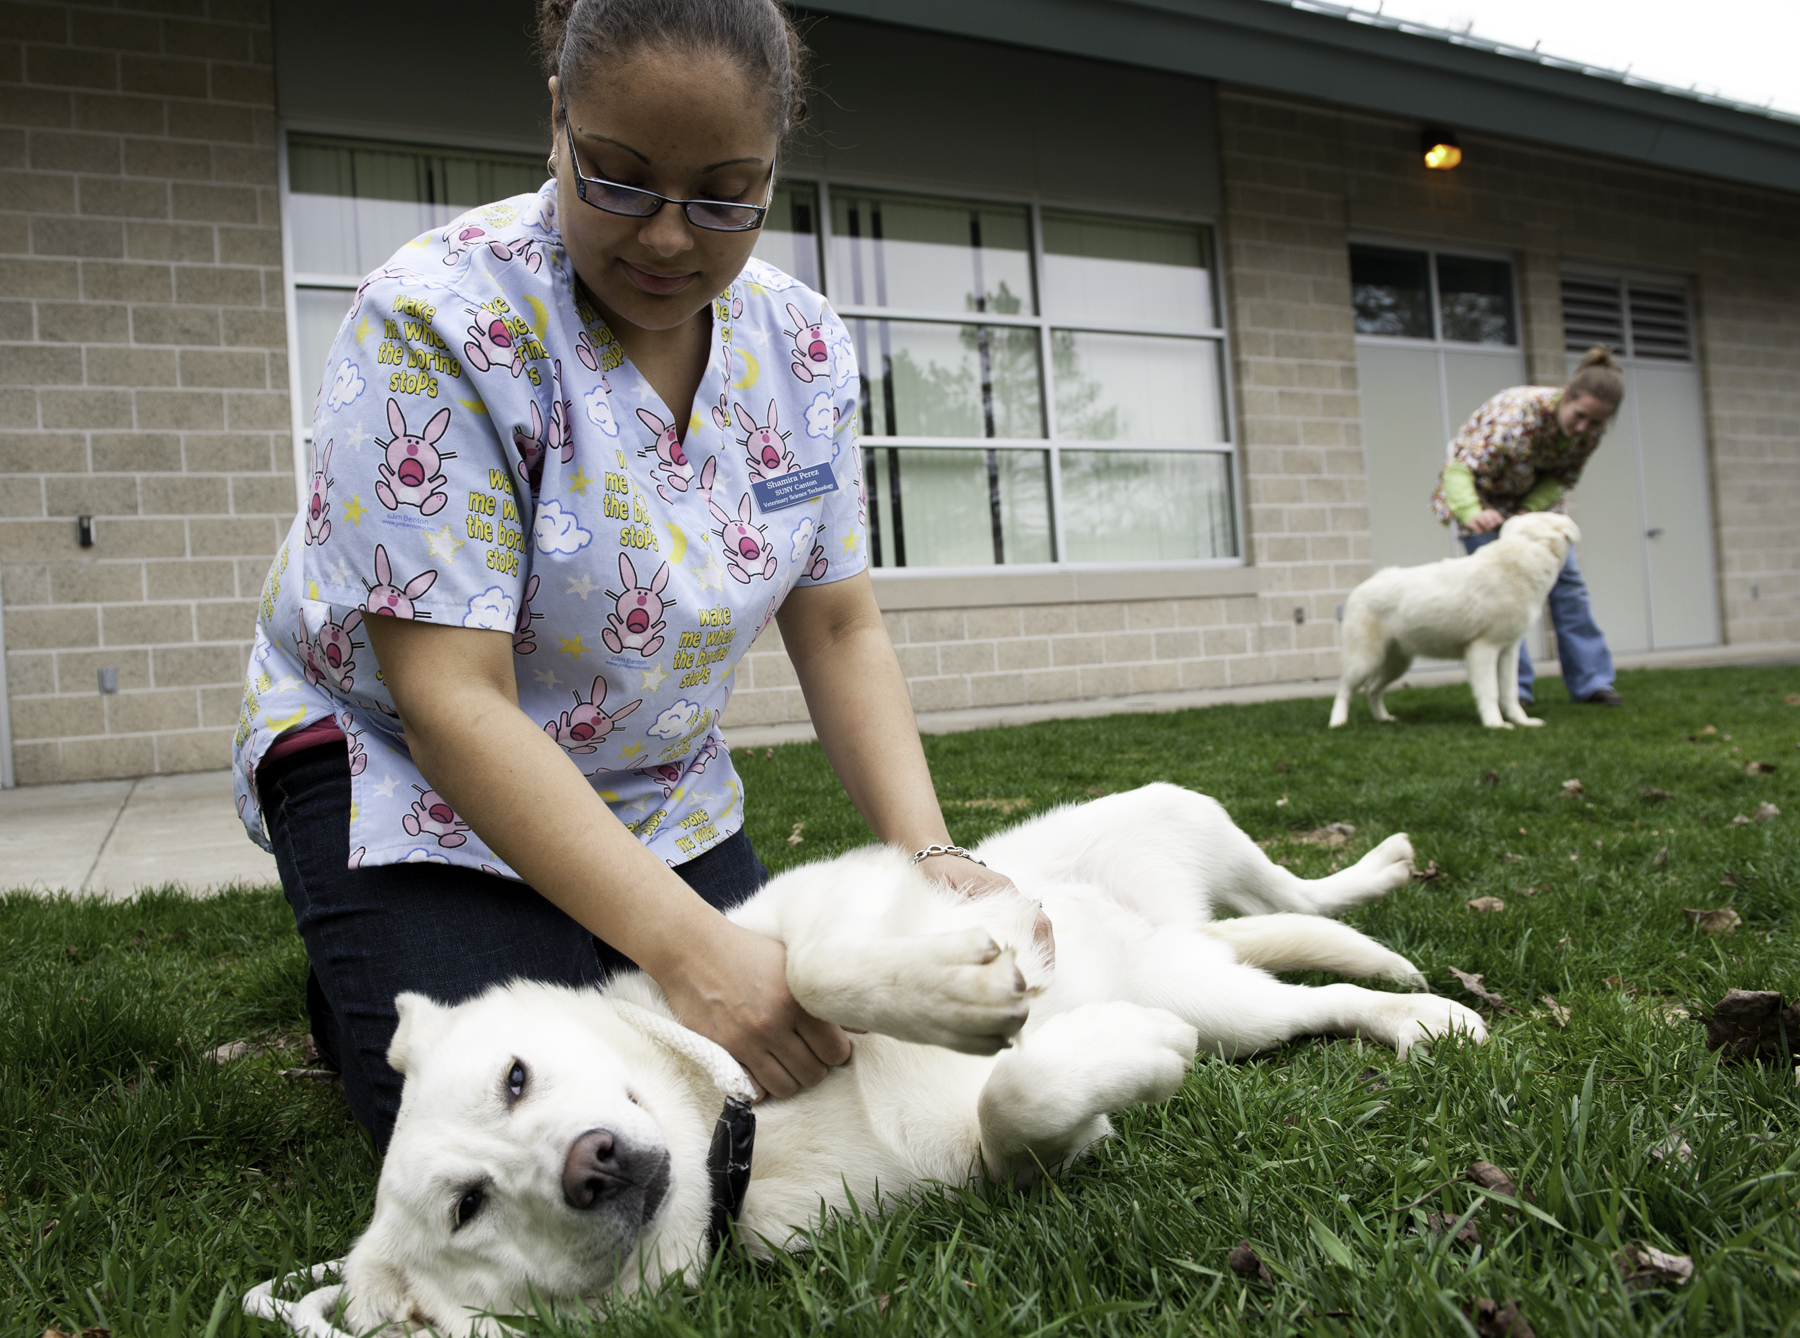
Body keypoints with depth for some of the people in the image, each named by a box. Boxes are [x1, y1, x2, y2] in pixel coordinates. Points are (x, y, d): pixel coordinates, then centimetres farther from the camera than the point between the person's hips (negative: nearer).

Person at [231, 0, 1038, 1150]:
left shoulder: (801, 345, -8)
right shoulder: (441, 318, -26)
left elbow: (838, 629, -5)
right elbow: (451, 702, -31)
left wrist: (931, 858, -21)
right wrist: (691, 947, -39)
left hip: (663, 790, 5)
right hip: (404, 773, -5)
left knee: (793, 1074, 0)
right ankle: (351, 981, 15)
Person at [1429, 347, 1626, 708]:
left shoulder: (1590, 431, -19)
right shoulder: (1519, 413, -38)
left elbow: (1563, 477, -8)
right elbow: (1459, 469, -43)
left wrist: (1528, 512, -27)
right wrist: (1472, 513, -62)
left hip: (1536, 497, 5)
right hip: (1483, 494, -5)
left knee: (1566, 580, -1)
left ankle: (1590, 682, 5)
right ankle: (1512, 689, -6)